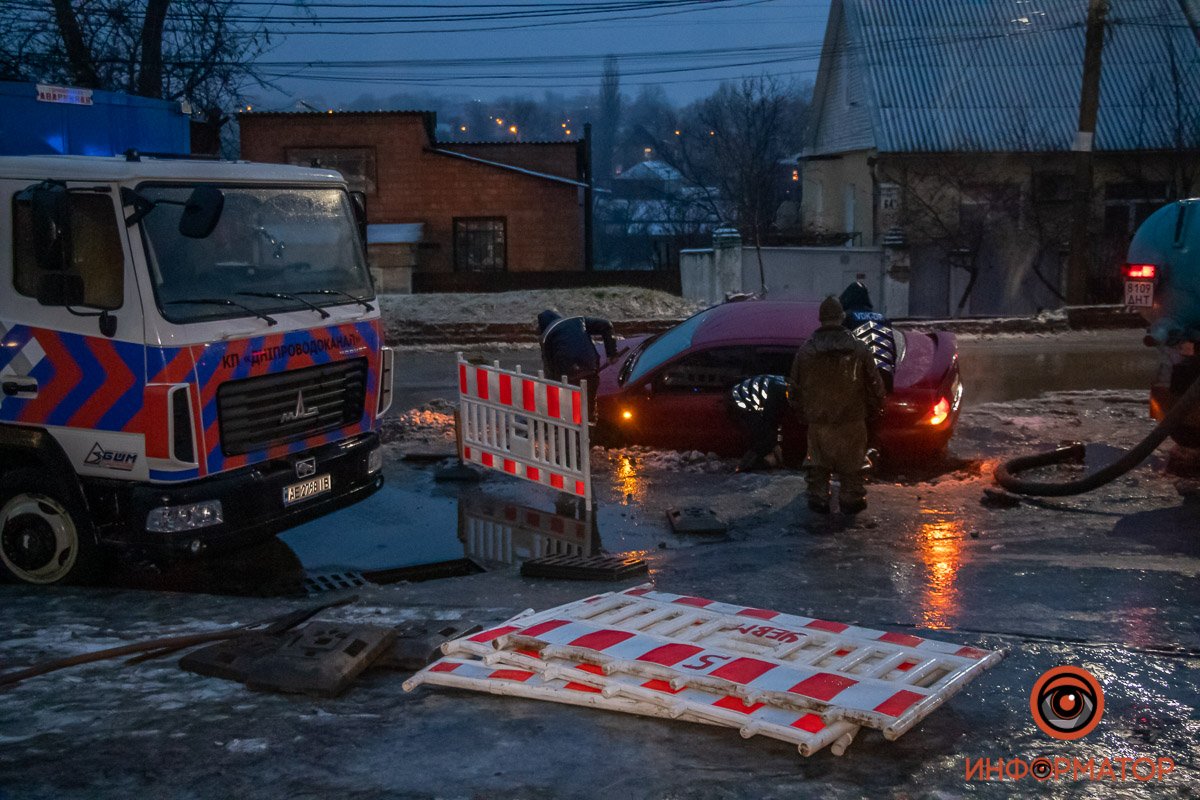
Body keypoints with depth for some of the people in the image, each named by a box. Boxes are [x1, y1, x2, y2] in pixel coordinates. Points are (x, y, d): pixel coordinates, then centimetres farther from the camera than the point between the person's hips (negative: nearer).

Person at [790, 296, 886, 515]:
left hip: (817, 421, 1)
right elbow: (875, 384, -2)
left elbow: (796, 388, 4)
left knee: (818, 464, 14)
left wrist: (803, 414, 16)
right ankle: (851, 499, 16)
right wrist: (874, 409, 14)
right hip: (851, 419, -1)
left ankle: (818, 499, 17)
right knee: (851, 464, 11)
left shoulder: (805, 351, -4)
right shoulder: (858, 349, -7)